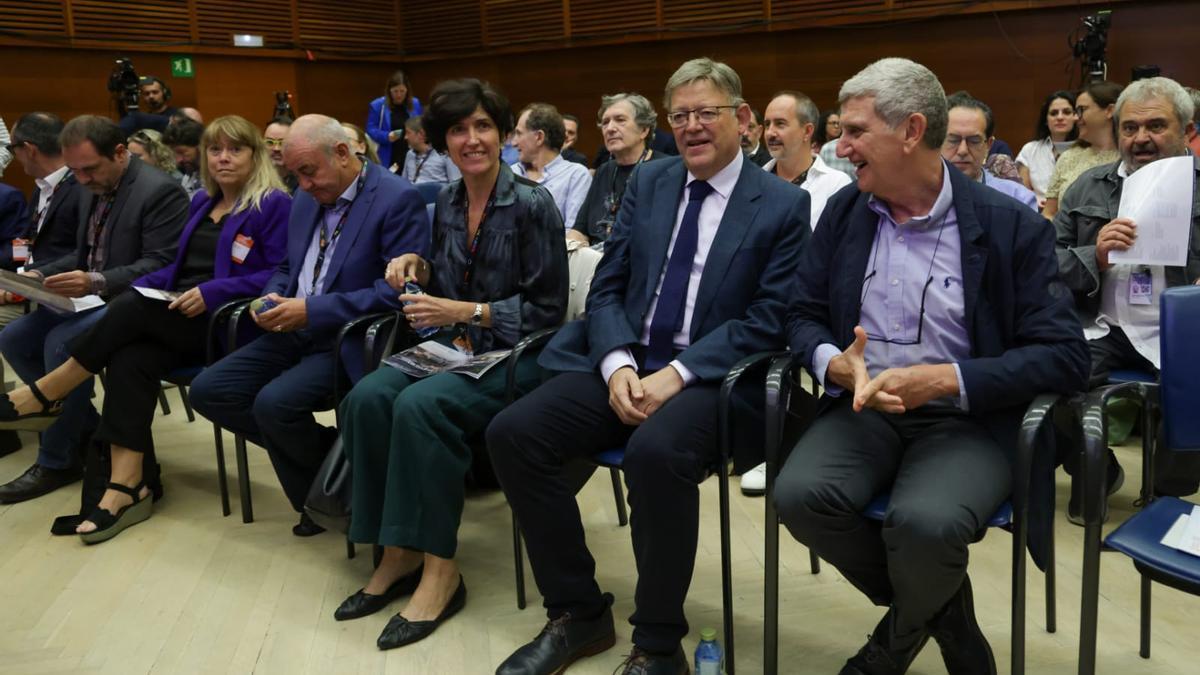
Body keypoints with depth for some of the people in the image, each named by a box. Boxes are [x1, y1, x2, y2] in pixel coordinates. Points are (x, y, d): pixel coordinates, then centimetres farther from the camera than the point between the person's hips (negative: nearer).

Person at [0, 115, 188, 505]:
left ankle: (56, 460, -10)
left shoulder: (160, 191, -16)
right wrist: (41, 275, 2)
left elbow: (160, 266, -21)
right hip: (90, 298, 9)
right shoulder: (93, 190, 11)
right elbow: (83, 255, 20)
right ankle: (87, 427, 9)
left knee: (61, 342, -28)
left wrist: (96, 282, -32)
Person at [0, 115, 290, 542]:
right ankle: (127, 487, -30)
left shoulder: (275, 205, -3)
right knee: (131, 358, -26)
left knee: (133, 311, -28)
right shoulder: (202, 202, 22)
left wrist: (211, 292, -19)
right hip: (178, 319, 6)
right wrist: (136, 288, 6)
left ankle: (40, 394, -12)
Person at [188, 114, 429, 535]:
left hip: (349, 340, -8)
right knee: (207, 391, -4)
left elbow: (399, 289, -21)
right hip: (296, 330, 9)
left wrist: (312, 310, -22)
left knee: (275, 403, -29)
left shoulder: (398, 199, -13)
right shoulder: (306, 198, 12)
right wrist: (273, 298, -1)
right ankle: (321, 453, 6)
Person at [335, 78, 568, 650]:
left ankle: (439, 570, -20)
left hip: (513, 353, -6)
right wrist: (419, 269, 0)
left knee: (419, 405, -32)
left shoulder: (532, 204, -8)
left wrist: (468, 312, -18)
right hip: (453, 346, 6)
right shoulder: (447, 203, 10)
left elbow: (547, 308, -10)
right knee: (367, 398, -22)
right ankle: (398, 553, -11)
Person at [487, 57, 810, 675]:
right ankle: (578, 613, -1)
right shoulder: (647, 182, 14)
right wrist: (617, 364, -10)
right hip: (625, 365, 5)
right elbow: (607, 287, 10)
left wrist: (676, 375, -19)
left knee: (655, 452, -37)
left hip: (711, 380, -5)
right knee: (512, 433, -17)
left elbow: (767, 321, -8)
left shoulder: (784, 206, 0)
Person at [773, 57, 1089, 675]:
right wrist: (835, 363, -15)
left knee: (924, 523, -34)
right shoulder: (843, 212, 7)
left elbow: (1064, 356, -9)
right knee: (799, 495, -26)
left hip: (966, 419, -3)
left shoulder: (1011, 226, -6)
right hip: (863, 406, 4)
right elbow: (802, 315, 8)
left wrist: (946, 379, -22)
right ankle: (941, 611, 2)